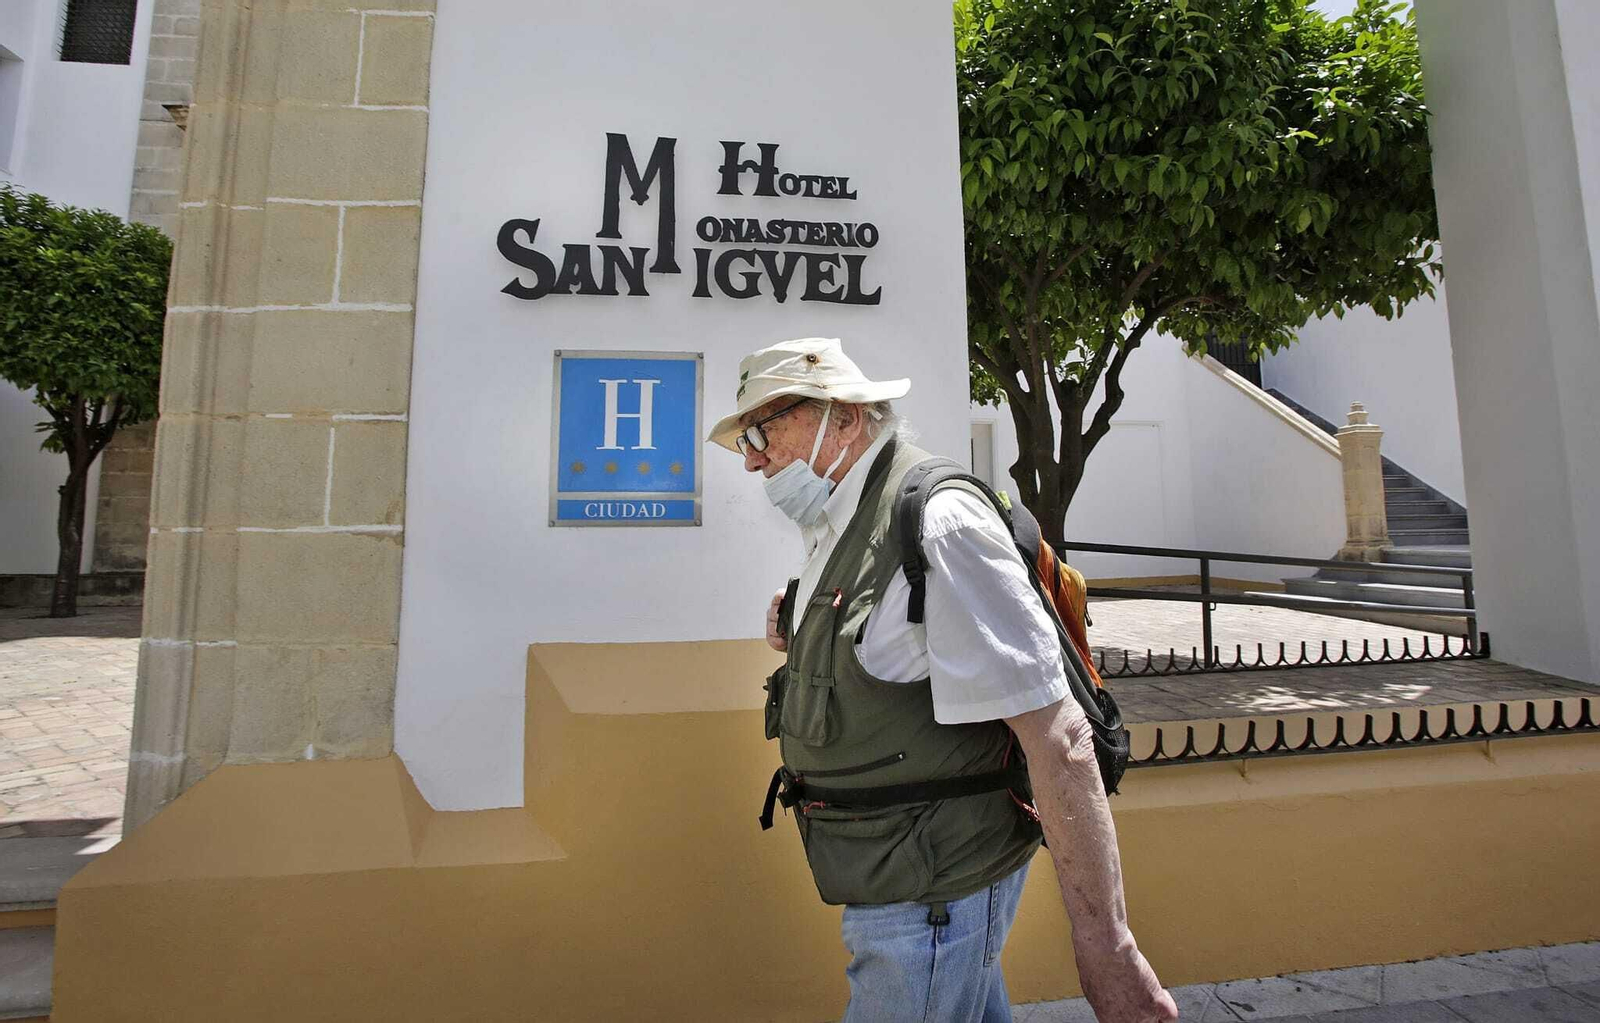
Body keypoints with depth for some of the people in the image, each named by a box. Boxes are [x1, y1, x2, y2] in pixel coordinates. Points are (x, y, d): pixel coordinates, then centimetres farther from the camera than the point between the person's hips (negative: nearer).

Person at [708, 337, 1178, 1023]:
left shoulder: (937, 521, -23)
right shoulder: (838, 531, 6)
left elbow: (1057, 737, -24)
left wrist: (1105, 947, -21)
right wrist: (805, 644, 0)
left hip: (933, 897, -8)